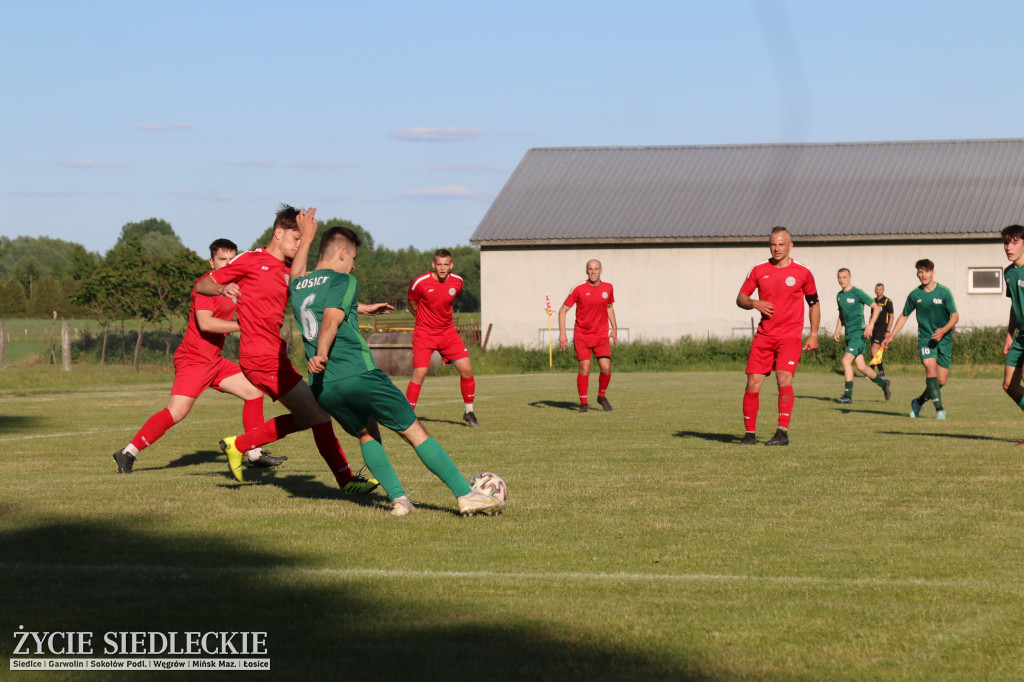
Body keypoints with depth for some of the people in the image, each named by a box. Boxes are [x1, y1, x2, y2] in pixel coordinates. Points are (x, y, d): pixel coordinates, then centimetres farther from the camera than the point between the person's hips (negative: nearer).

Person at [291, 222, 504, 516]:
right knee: (415, 432, 2)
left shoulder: (297, 286, 19)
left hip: (322, 386, 6)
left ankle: (397, 497, 8)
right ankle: (465, 495, 0)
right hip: (358, 374, -6)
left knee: (365, 432, 26)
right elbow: (330, 320, -20)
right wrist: (322, 354, -33)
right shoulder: (343, 281, -1)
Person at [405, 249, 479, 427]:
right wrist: (425, 319, 4)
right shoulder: (420, 283, -14)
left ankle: (469, 412, 14)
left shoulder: (457, 282, -3)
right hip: (424, 334, -4)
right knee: (419, 374, -15)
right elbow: (412, 304, 5)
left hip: (448, 332, 4)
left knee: (466, 370, -4)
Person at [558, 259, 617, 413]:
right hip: (581, 335, -2)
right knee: (584, 368, -8)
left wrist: (614, 328, 15)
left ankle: (602, 396, 17)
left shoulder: (608, 288, 2)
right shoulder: (578, 289, -9)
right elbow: (563, 310, -4)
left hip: (602, 336, 2)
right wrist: (562, 333, -11)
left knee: (606, 368, -8)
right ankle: (583, 403, 7)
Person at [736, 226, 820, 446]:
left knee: (784, 380, -18)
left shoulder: (802, 273, 1)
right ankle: (750, 433, 8)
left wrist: (813, 334, 4)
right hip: (764, 335, 3)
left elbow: (814, 303, 11)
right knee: (753, 383, -3)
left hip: (790, 336, -3)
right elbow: (740, 298, 11)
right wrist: (754, 303, -11)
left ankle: (783, 432, -14)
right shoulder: (758, 270, 6)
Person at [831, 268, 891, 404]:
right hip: (849, 334, 7)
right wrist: (837, 332, 14)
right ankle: (883, 383, 28)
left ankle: (848, 395, -15)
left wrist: (871, 324, -17)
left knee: (846, 360, -17)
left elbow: (877, 308, -6)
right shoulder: (839, 296, 13)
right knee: (860, 366, 7)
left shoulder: (858, 293, -8)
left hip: (859, 332, -7)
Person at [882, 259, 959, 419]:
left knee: (941, 381, 0)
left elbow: (955, 316, -4)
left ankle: (919, 402, 25)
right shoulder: (914, 295, 2)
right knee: (930, 368, -25)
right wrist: (891, 336, 13)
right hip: (925, 339, 0)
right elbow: (904, 316, 16)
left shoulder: (944, 292, -5)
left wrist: (944, 330, -21)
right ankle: (939, 409, -27)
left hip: (944, 340, 0)